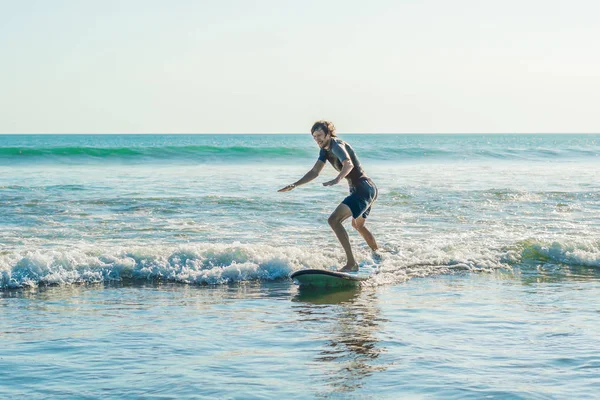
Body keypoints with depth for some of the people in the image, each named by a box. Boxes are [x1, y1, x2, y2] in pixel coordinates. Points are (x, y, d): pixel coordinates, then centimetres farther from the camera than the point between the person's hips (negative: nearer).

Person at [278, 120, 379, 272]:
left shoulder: (336, 145, -16)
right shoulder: (325, 150, 13)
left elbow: (349, 164, -35)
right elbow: (314, 172, 19)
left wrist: (337, 180, -53)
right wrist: (294, 185, 12)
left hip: (363, 189, -11)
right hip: (369, 190, 11)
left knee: (334, 220, -23)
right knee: (358, 224, 33)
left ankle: (351, 263, -27)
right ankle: (378, 257, 52)